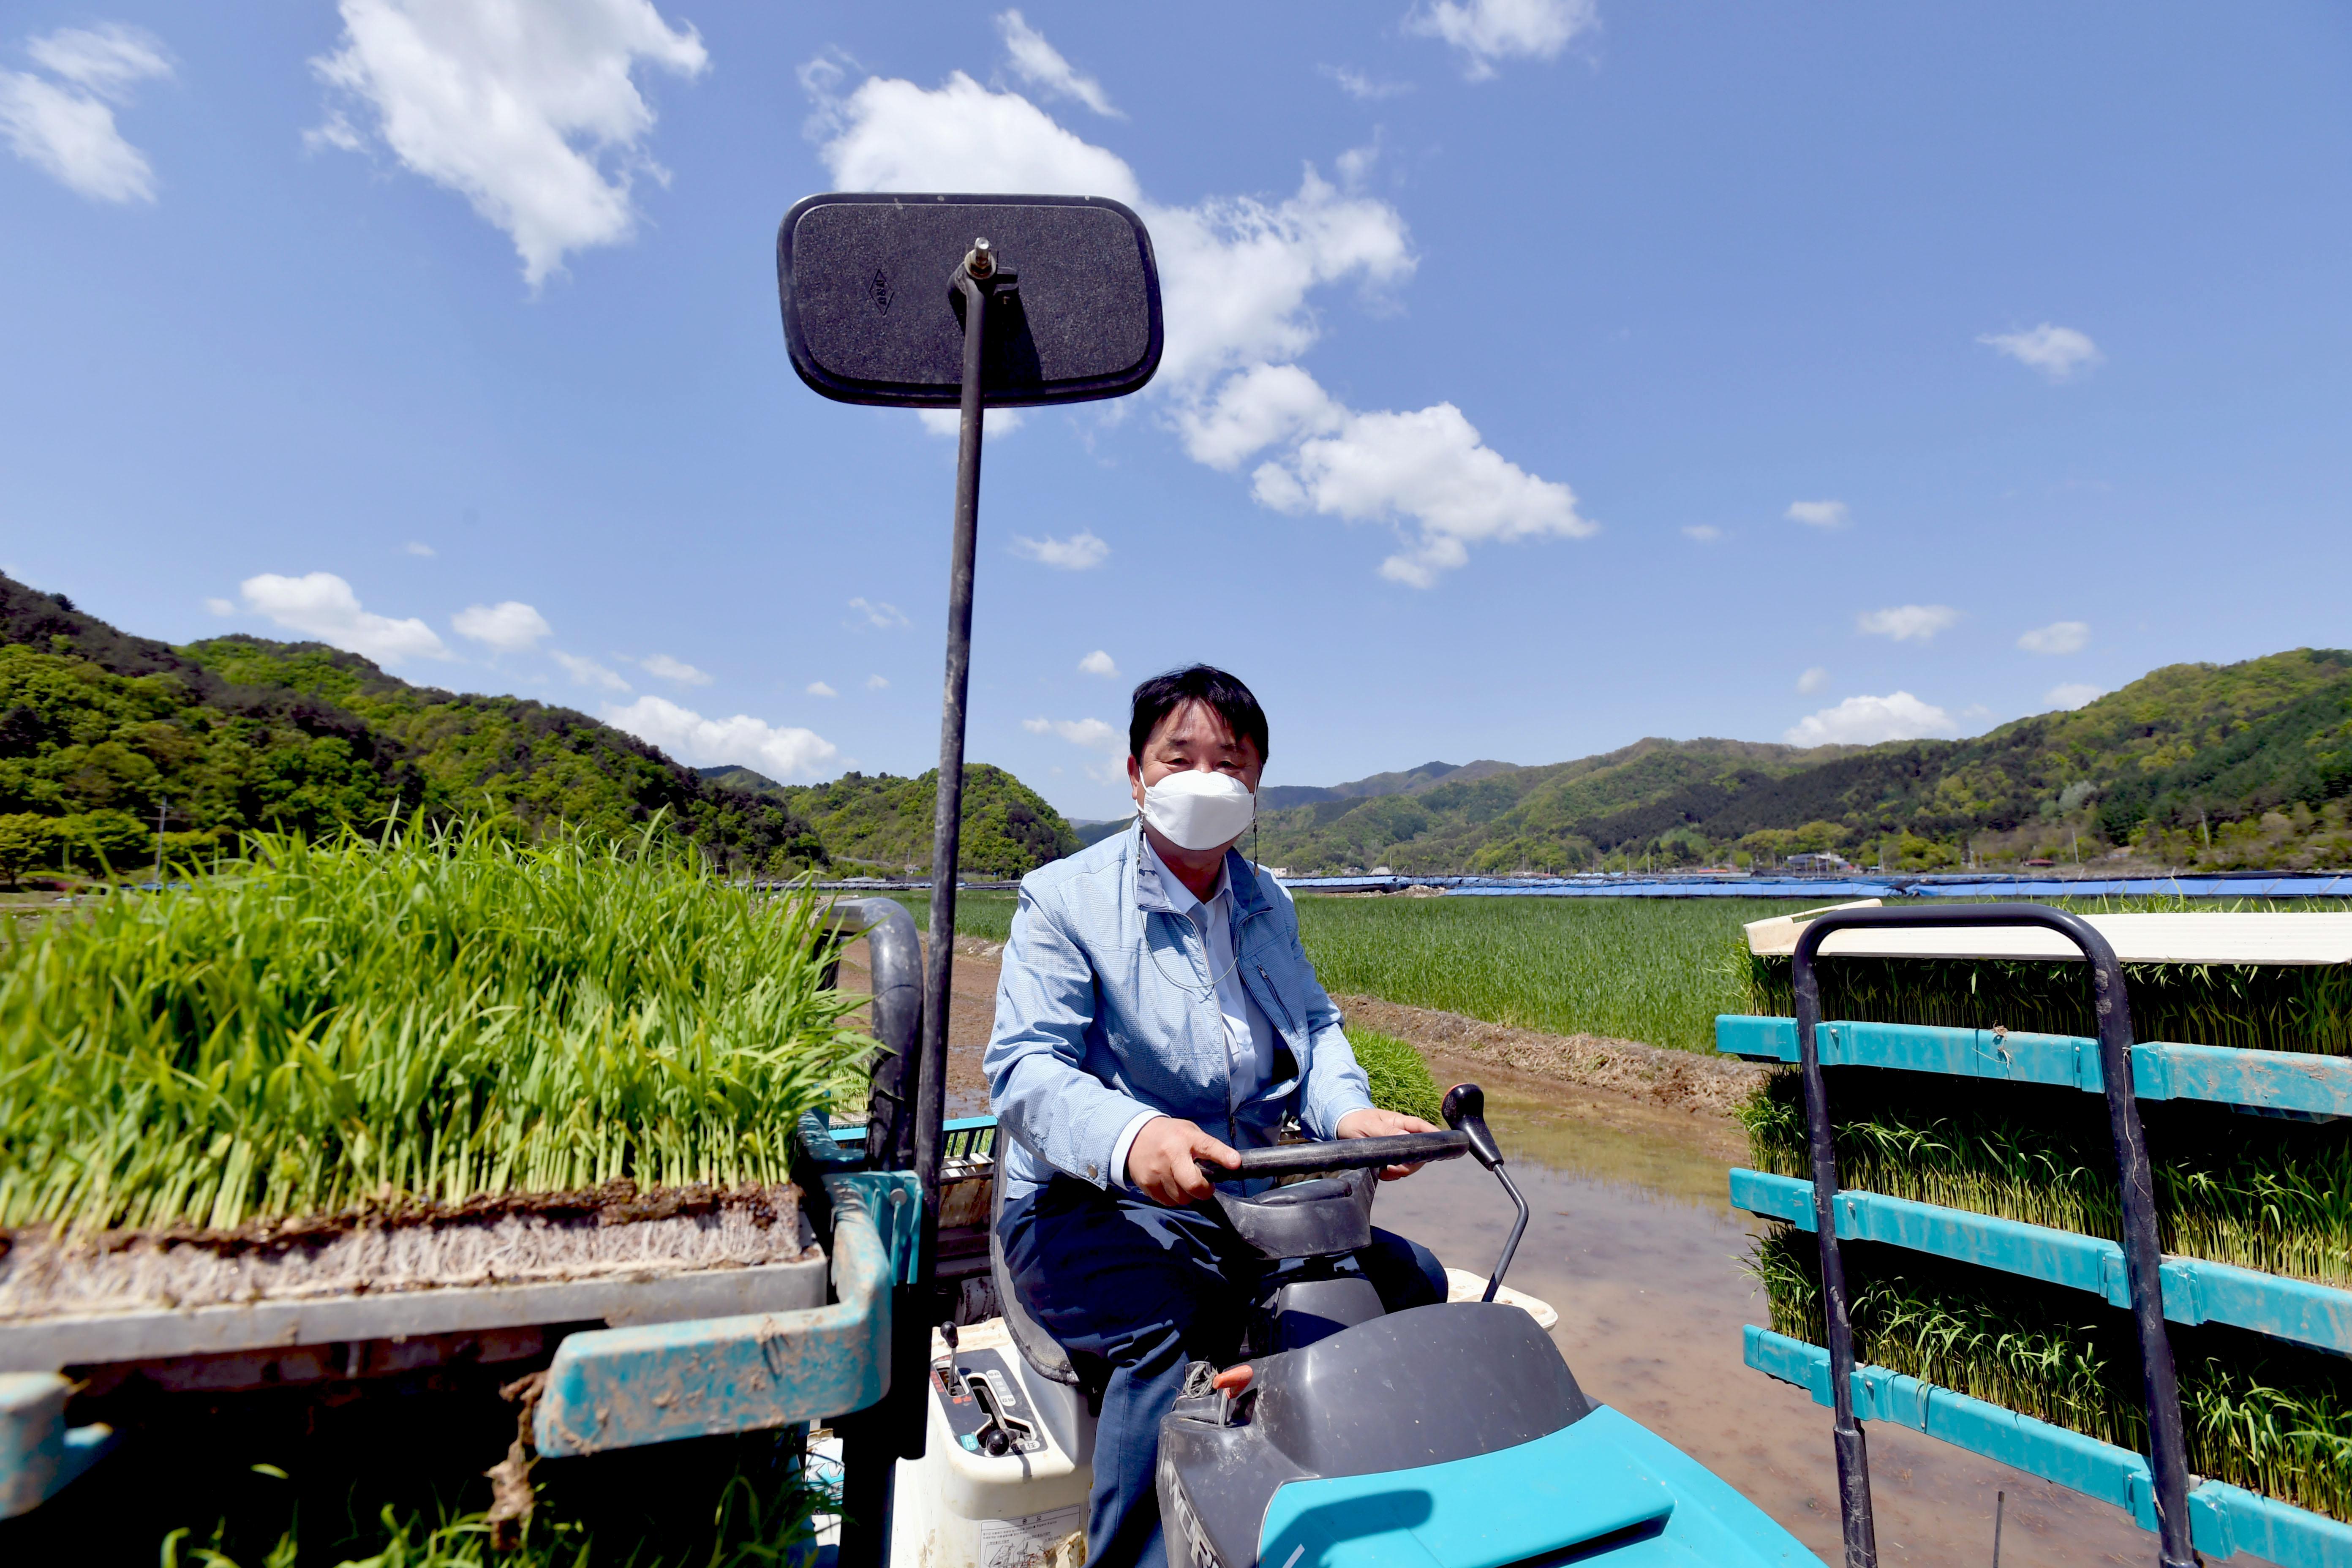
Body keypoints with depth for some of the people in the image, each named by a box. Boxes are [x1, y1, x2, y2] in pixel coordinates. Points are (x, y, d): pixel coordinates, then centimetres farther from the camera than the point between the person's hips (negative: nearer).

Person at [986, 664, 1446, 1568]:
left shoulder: (1267, 907, 16)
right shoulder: (1065, 898, -5)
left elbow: (1313, 1028, 13)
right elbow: (1025, 1067, -15)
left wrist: (1348, 1111, -12)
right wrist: (1130, 1137, -37)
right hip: (1093, 1205, -5)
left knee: (1413, 1281, -7)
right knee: (1166, 1337, -32)